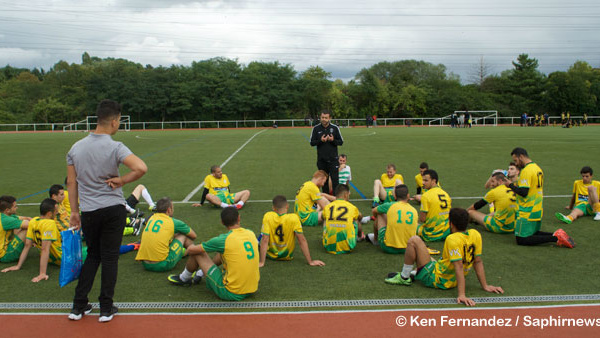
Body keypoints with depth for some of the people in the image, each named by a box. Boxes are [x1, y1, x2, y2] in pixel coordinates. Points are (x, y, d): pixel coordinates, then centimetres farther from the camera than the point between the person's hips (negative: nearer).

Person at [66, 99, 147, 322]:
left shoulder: (77, 147, 2)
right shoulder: (115, 147, -13)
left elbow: (71, 182, 6)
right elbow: (141, 168, -29)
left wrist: (74, 211, 14)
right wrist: (122, 181, -12)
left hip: (88, 211, 4)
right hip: (113, 209, -4)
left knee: (92, 255, 19)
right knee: (110, 258, 7)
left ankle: (78, 306, 22)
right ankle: (106, 309, 16)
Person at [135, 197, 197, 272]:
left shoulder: (151, 218, 12)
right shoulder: (173, 222, -1)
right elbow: (193, 236, 13)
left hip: (145, 264, 6)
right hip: (162, 265, -6)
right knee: (183, 235, 12)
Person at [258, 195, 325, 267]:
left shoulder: (267, 217, -21)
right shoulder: (294, 218, -22)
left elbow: (264, 240, -24)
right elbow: (302, 240, -21)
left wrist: (261, 262, -20)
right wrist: (310, 261, -15)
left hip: (270, 255, 0)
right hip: (288, 257, 1)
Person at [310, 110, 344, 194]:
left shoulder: (335, 128, 0)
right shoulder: (316, 128, 2)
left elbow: (341, 142, 3)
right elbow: (312, 143, 4)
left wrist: (333, 140, -16)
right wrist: (320, 141, -15)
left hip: (333, 159, -2)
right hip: (321, 159, 2)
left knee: (335, 179, -7)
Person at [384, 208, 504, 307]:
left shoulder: (453, 239, -27)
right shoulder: (475, 234, -6)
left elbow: (459, 267, -32)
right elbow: (478, 262, -3)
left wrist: (461, 294, -35)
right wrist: (485, 286, 4)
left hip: (435, 279, -9)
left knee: (414, 240, -12)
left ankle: (404, 278, -2)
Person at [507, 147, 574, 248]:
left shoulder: (526, 170, -18)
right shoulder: (537, 168, 12)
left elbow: (523, 192, -24)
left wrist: (511, 185, -9)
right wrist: (517, 186, 13)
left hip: (528, 212, -9)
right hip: (538, 210, 9)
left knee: (521, 239, -6)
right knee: (533, 233, 23)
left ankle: (555, 238, -13)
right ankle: (558, 235, 4)